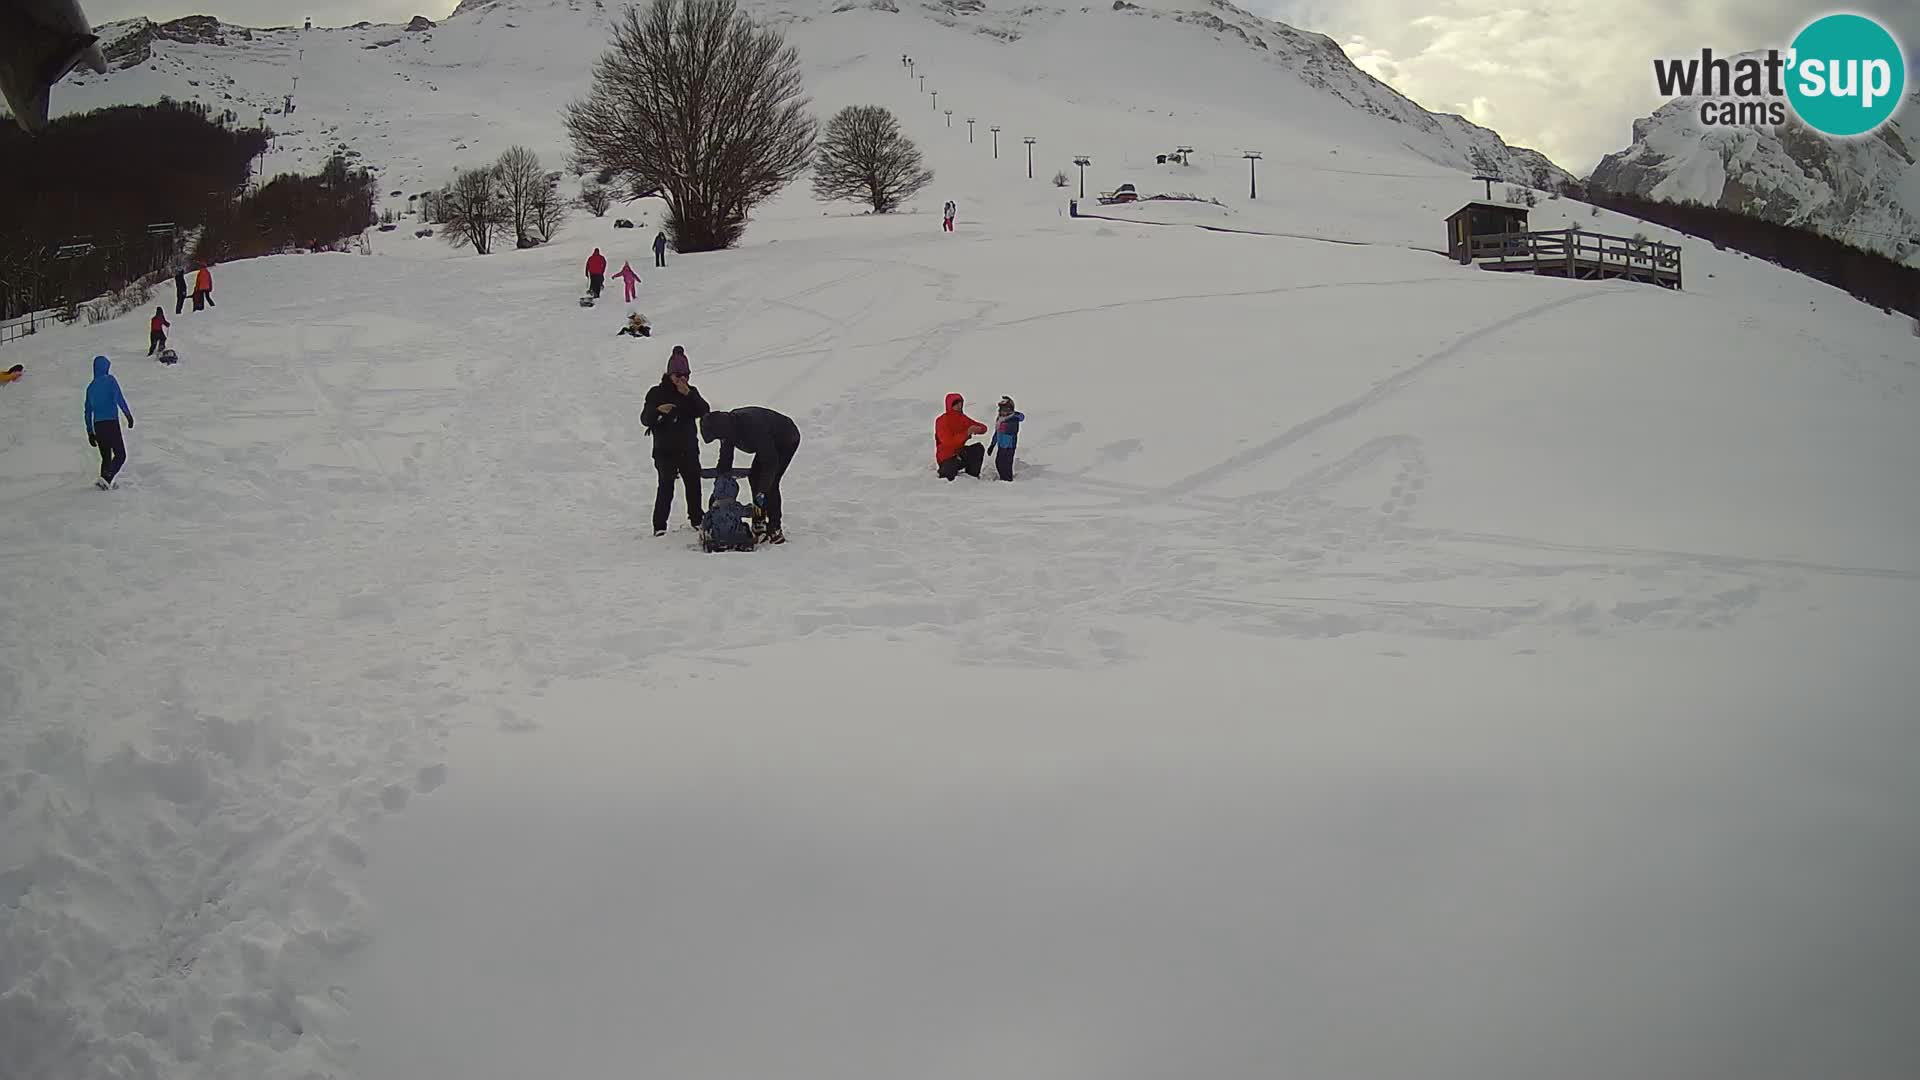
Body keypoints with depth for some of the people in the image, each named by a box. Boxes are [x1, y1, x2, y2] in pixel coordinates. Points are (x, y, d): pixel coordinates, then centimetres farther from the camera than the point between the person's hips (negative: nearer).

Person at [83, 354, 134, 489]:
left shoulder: (91, 386, 15)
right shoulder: (110, 380, -1)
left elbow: (88, 411, 17)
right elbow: (119, 398, -15)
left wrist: (90, 432, 21)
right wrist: (129, 415, -10)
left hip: (97, 425, 6)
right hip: (111, 422, -6)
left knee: (106, 457, 16)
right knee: (120, 455, -2)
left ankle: (104, 481, 8)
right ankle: (106, 478, -20)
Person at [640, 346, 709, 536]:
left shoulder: (691, 392, 8)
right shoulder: (657, 393, -2)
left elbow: (704, 411, -8)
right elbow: (645, 419, -7)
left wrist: (689, 395, -19)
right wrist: (658, 411, -27)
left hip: (688, 448, 4)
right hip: (665, 450, -3)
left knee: (693, 483, 10)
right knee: (666, 486, -11)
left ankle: (696, 518, 28)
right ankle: (659, 524, -5)